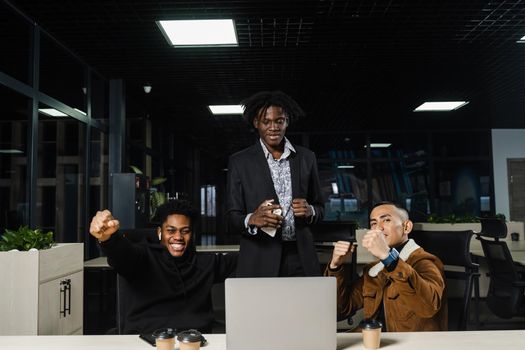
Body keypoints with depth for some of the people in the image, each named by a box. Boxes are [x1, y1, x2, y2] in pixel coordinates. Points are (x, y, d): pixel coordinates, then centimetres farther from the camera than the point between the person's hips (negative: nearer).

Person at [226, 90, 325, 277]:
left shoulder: (306, 158, 8)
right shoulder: (239, 162, 1)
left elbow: (319, 207, 14)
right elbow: (232, 218, 1)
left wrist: (309, 211, -8)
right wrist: (252, 219, -20)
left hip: (301, 257, 2)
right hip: (259, 262, -2)